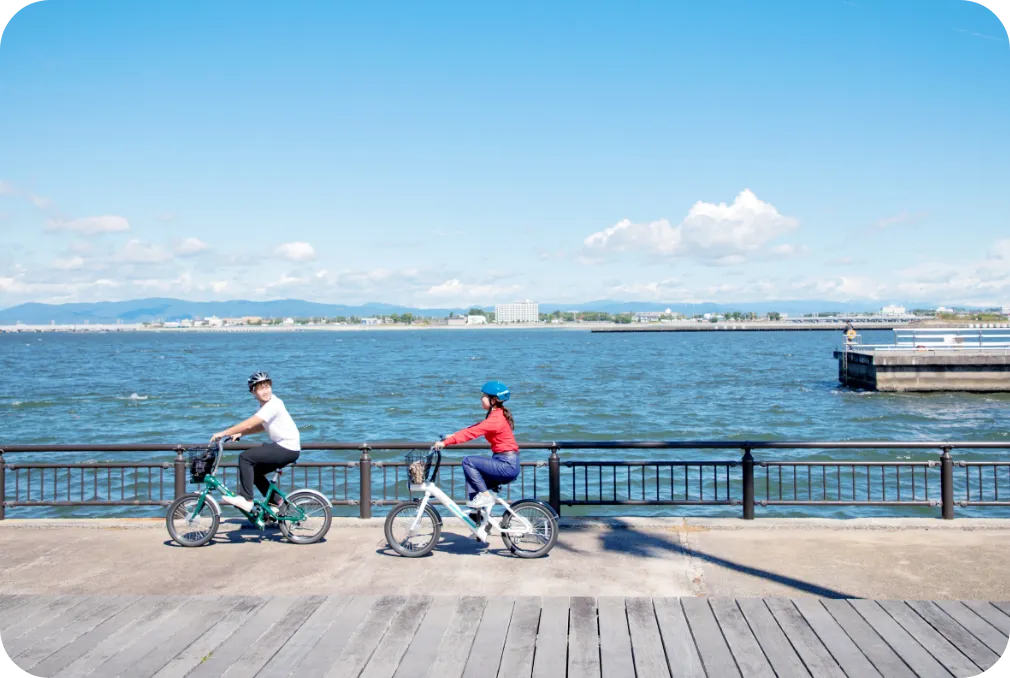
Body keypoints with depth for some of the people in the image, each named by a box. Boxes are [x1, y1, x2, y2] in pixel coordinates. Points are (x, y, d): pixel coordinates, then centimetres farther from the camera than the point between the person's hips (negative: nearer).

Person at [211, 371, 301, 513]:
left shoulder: (273, 404, -19)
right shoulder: (266, 405, 11)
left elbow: (248, 424, -23)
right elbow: (262, 426, 19)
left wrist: (223, 433, -16)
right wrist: (240, 433, 5)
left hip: (288, 449, -10)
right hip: (282, 447, 10)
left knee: (245, 457, -15)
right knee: (252, 470, 16)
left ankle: (246, 499, -10)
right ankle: (277, 502, 22)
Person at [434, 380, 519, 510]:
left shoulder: (496, 418, -17)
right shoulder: (497, 414, 15)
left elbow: (472, 432, -23)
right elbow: (475, 428, 16)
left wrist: (445, 442, -23)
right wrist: (453, 436, 7)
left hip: (507, 465, -10)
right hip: (508, 464, 10)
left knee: (468, 461, -14)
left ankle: (485, 496, -7)